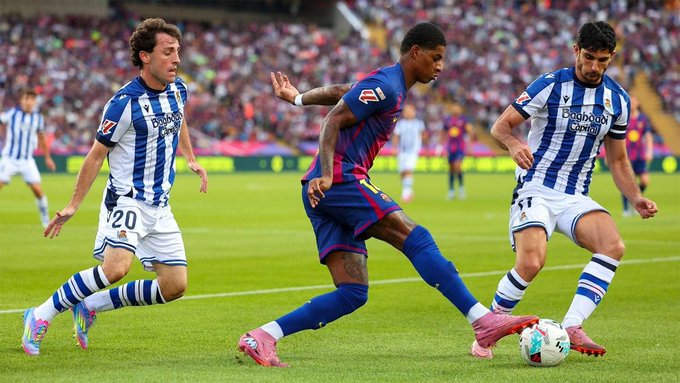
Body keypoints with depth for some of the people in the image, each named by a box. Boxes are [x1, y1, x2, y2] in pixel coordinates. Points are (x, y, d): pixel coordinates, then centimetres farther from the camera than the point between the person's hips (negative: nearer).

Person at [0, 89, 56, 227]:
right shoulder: (12, 113, -8)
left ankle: (46, 220, 11)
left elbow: (41, 137, 15)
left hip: (27, 160, 2)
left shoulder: (38, 118, 2)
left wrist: (47, 157, 20)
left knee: (38, 190, -6)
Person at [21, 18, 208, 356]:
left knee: (175, 286, 1)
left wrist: (191, 159, 26)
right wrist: (73, 206, -8)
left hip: (160, 207, 7)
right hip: (126, 200, -7)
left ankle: (91, 306, 14)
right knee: (115, 267, -30)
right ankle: (42, 315, -14)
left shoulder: (178, 90, 4)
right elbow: (96, 155, -9)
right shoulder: (125, 103, -17)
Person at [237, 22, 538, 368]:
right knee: (415, 237, -20)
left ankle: (262, 337, -6)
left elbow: (337, 91, 35)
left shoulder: (387, 85, 22)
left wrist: (297, 98, 50)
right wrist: (326, 175, -27)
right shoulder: (386, 85, -8)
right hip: (340, 178, -10)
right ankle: (483, 321, -28)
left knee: (353, 293, -1)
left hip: (323, 192, 10)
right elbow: (333, 120, -16)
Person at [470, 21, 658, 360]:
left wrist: (636, 199, 1)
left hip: (576, 198, 4)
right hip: (536, 191, -4)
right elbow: (500, 126, -4)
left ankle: (572, 327, -25)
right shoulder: (550, 86, -7)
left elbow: (618, 160, 17)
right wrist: (513, 144, -27)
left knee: (613, 245, -25)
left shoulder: (617, 99, 7)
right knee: (531, 262, -27)